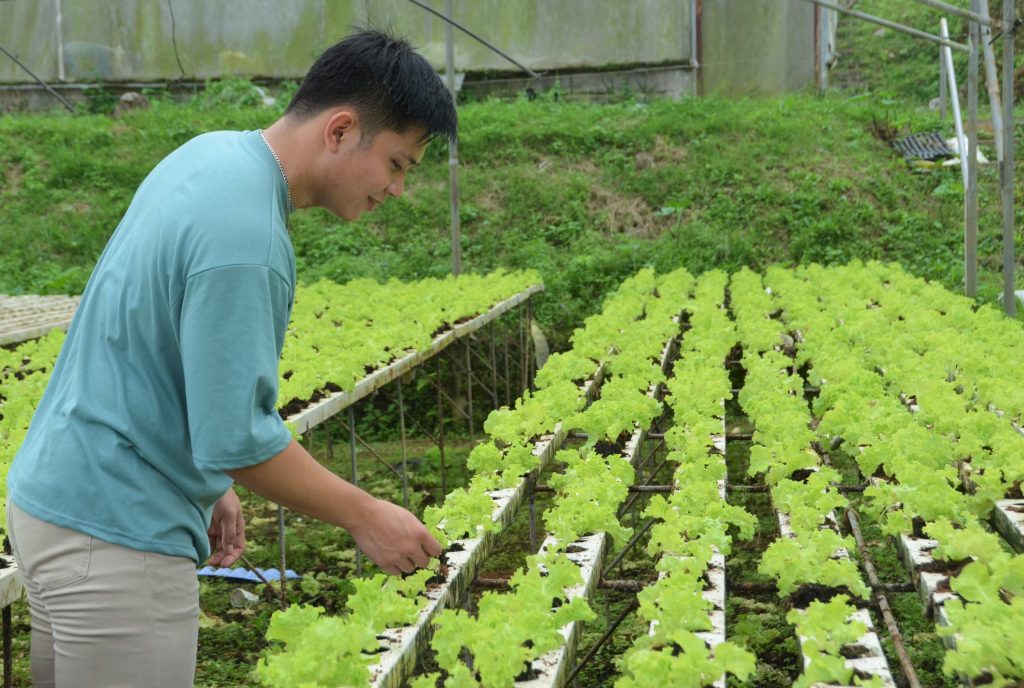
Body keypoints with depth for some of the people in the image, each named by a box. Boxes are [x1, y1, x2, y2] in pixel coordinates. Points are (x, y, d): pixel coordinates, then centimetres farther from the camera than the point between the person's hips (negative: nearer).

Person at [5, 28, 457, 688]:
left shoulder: (216, 153, 5)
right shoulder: (243, 238, -26)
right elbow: (238, 437, -24)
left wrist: (205, 481, 15)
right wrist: (364, 516, -11)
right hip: (116, 535, -10)